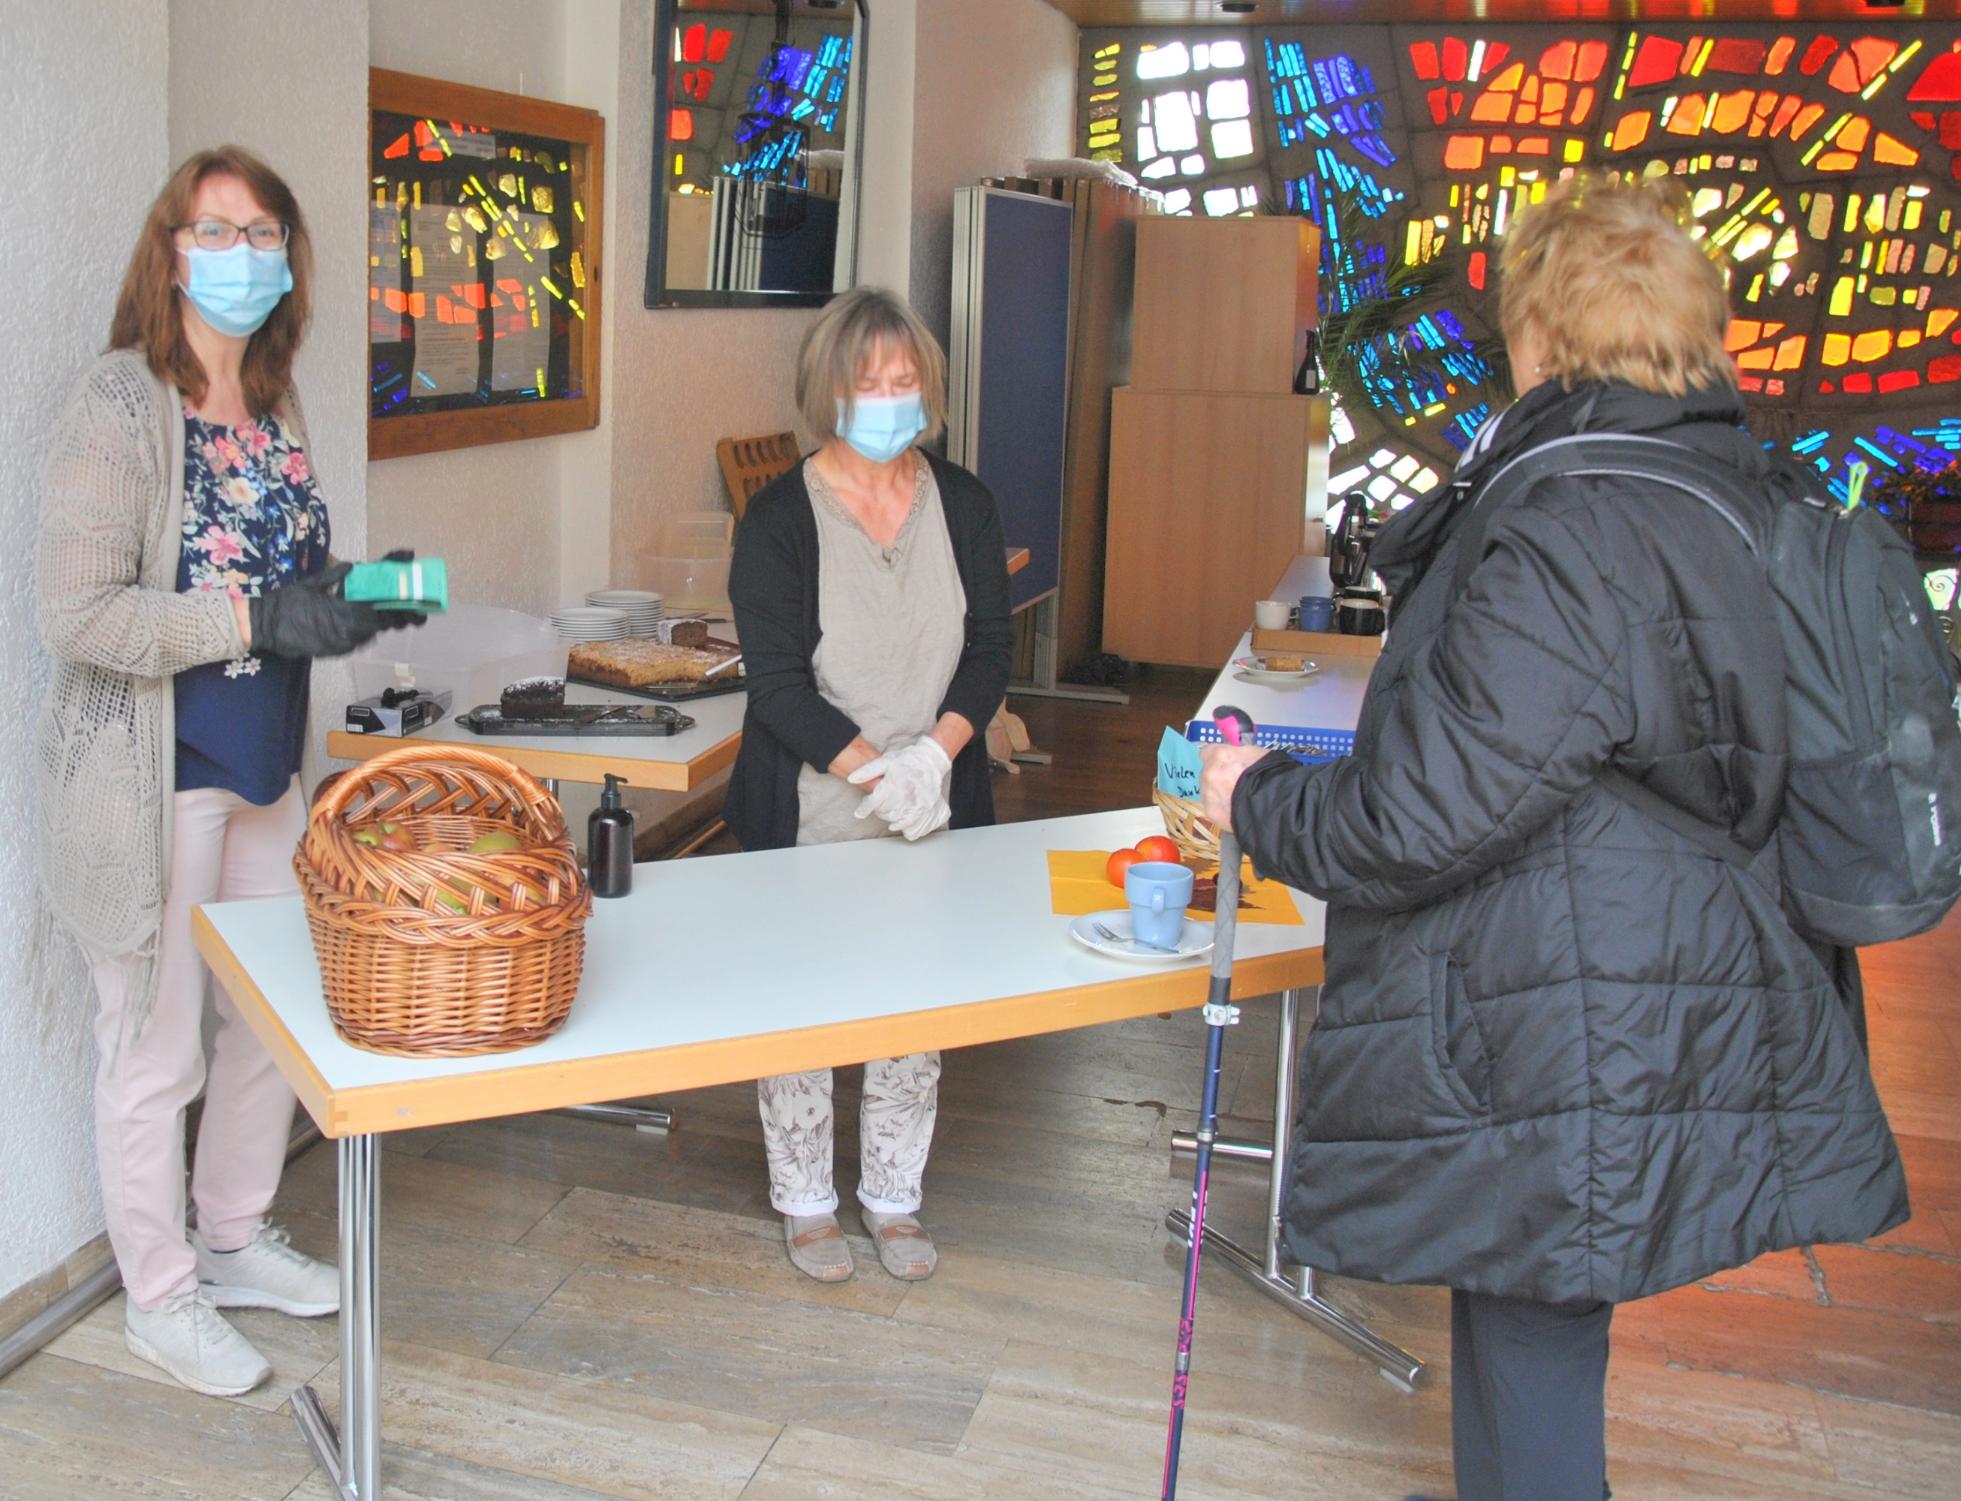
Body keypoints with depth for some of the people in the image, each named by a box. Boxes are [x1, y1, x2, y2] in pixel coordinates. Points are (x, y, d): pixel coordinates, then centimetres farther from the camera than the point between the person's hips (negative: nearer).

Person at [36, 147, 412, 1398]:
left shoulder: (274, 411, 8)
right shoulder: (122, 407, -15)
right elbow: (76, 612, -20)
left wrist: (347, 596, 1)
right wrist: (254, 617, -25)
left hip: (266, 769, 8)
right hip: (155, 781, -7)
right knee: (158, 1051, 6)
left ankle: (236, 1241, 37)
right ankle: (162, 1296, 25)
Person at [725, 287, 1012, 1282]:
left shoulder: (963, 504, 5)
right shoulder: (779, 518, -7)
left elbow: (991, 648, 2)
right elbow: (776, 679, -12)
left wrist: (935, 751, -14)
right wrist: (872, 770, -22)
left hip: (935, 814, 3)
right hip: (808, 817, -3)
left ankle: (894, 1198, 29)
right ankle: (805, 1202, 25)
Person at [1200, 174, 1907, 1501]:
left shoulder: (1570, 540, -21)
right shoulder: (1722, 503, 10)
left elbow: (1421, 819, -22)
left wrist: (1260, 799, -5)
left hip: (1571, 1078, -9)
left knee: (1528, 1361, 4)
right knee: (1525, 1350, 22)